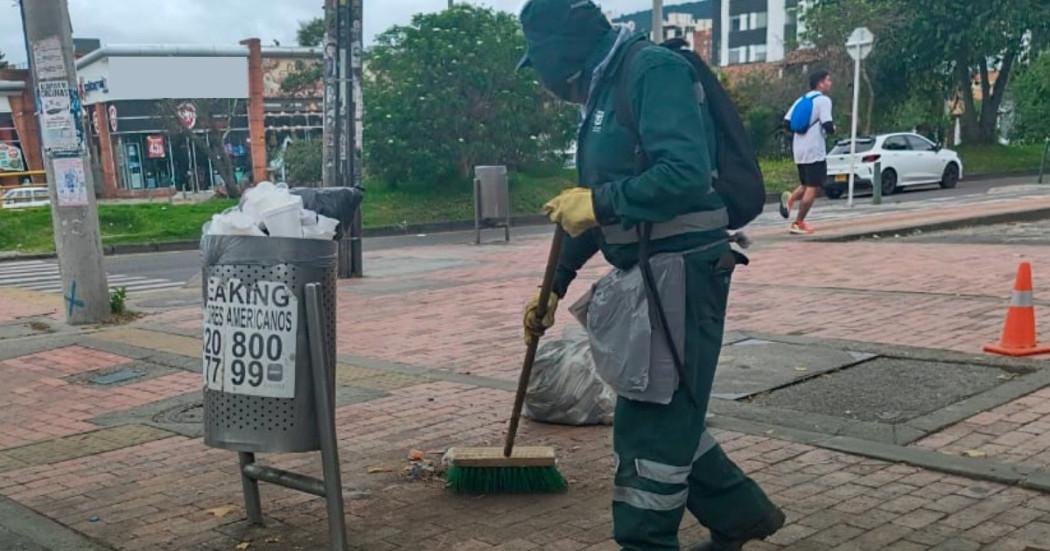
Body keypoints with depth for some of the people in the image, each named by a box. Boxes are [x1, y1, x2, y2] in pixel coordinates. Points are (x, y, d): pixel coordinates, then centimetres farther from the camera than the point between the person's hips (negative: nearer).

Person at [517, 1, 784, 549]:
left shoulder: (653, 70, -14)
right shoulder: (604, 93, 16)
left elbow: (688, 174, -27)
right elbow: (593, 208, 22)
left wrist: (599, 202, -23)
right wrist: (555, 284, 21)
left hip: (683, 272, -10)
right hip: (647, 276, 10)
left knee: (651, 423, -2)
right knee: (668, 414, 18)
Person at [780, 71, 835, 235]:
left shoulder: (801, 100, 13)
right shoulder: (823, 100, -8)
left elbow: (787, 123, 10)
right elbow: (828, 126, -18)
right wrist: (833, 129, 3)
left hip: (799, 150, 8)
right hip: (815, 151, -8)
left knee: (807, 185, 19)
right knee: (813, 188, -1)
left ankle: (790, 199, -9)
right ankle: (798, 223, -3)